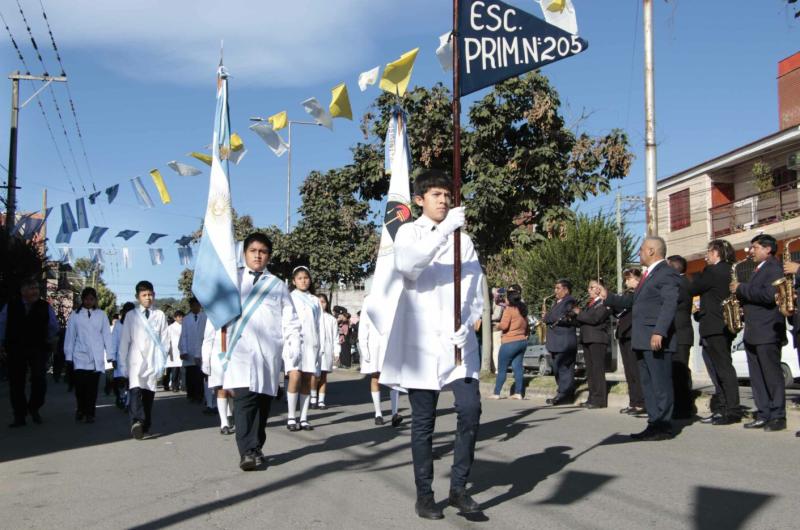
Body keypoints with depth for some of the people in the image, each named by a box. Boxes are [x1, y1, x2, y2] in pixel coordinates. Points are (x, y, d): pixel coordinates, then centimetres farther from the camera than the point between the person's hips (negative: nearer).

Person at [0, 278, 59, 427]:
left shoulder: (45, 307, 1)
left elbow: (54, 327, 13)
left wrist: (48, 342, 13)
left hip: (38, 349, -1)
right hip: (15, 350, 1)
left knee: (39, 379, -13)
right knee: (16, 382, 2)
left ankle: (34, 408, 11)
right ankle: (19, 416, 12)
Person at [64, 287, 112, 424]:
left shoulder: (101, 315, 6)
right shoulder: (75, 315, 4)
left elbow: (106, 335, 6)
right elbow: (70, 336, 5)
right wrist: (68, 356, 2)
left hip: (96, 358, 0)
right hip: (80, 357, 0)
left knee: (93, 387, 0)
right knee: (80, 385, -5)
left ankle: (90, 413, 12)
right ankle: (81, 409, 19)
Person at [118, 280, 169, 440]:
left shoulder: (160, 315, 6)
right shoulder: (132, 315, 7)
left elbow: (165, 339, 7)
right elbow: (124, 340, 8)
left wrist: (162, 360, 1)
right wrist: (122, 364, 5)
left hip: (153, 361, 1)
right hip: (136, 360, -1)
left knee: (149, 393, 5)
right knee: (135, 390, -20)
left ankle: (145, 426, 16)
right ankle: (137, 421, -33)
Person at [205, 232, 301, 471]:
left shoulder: (277, 285, 16)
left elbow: (290, 320, 11)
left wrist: (294, 346, -1)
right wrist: (213, 341, 2)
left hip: (268, 352, 2)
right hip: (240, 350, -2)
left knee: (263, 401, 4)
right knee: (244, 399, -15)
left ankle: (256, 448, 15)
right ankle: (247, 452, -18)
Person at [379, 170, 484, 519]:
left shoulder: (463, 239, 14)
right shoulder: (410, 232, 4)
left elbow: (476, 291, 10)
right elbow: (407, 266, -19)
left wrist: (467, 323, -8)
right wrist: (443, 230, -24)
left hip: (459, 341, 3)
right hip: (422, 340, -3)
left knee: (470, 409, -7)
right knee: (423, 420, 3)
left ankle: (459, 488, 9)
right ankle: (424, 494, 15)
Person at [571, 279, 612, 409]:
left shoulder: (604, 303, -6)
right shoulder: (589, 303, 22)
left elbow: (594, 318, -20)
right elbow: (580, 321, 20)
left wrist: (579, 313, -8)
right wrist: (577, 315, 0)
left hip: (597, 340, -9)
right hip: (587, 339, 9)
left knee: (597, 370, -9)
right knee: (590, 371, 9)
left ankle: (599, 400, -9)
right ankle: (592, 398, 13)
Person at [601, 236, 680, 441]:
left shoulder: (667, 273, -10)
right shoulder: (650, 275, 22)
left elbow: (669, 305, -20)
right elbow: (632, 300, 29)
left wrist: (659, 332, -28)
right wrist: (609, 297, 29)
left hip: (657, 340, -10)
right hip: (643, 340, 10)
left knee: (661, 384, -5)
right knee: (648, 384, 12)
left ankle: (663, 426, 0)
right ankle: (654, 424, 18)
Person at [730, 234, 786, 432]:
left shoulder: (774, 268, -7)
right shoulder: (759, 271, 22)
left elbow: (769, 295, -22)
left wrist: (741, 289, -14)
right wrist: (741, 296, 5)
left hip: (767, 332, -9)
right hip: (753, 333, 9)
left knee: (772, 376, -5)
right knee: (757, 377, 8)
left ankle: (778, 417, 0)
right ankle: (763, 414, 12)